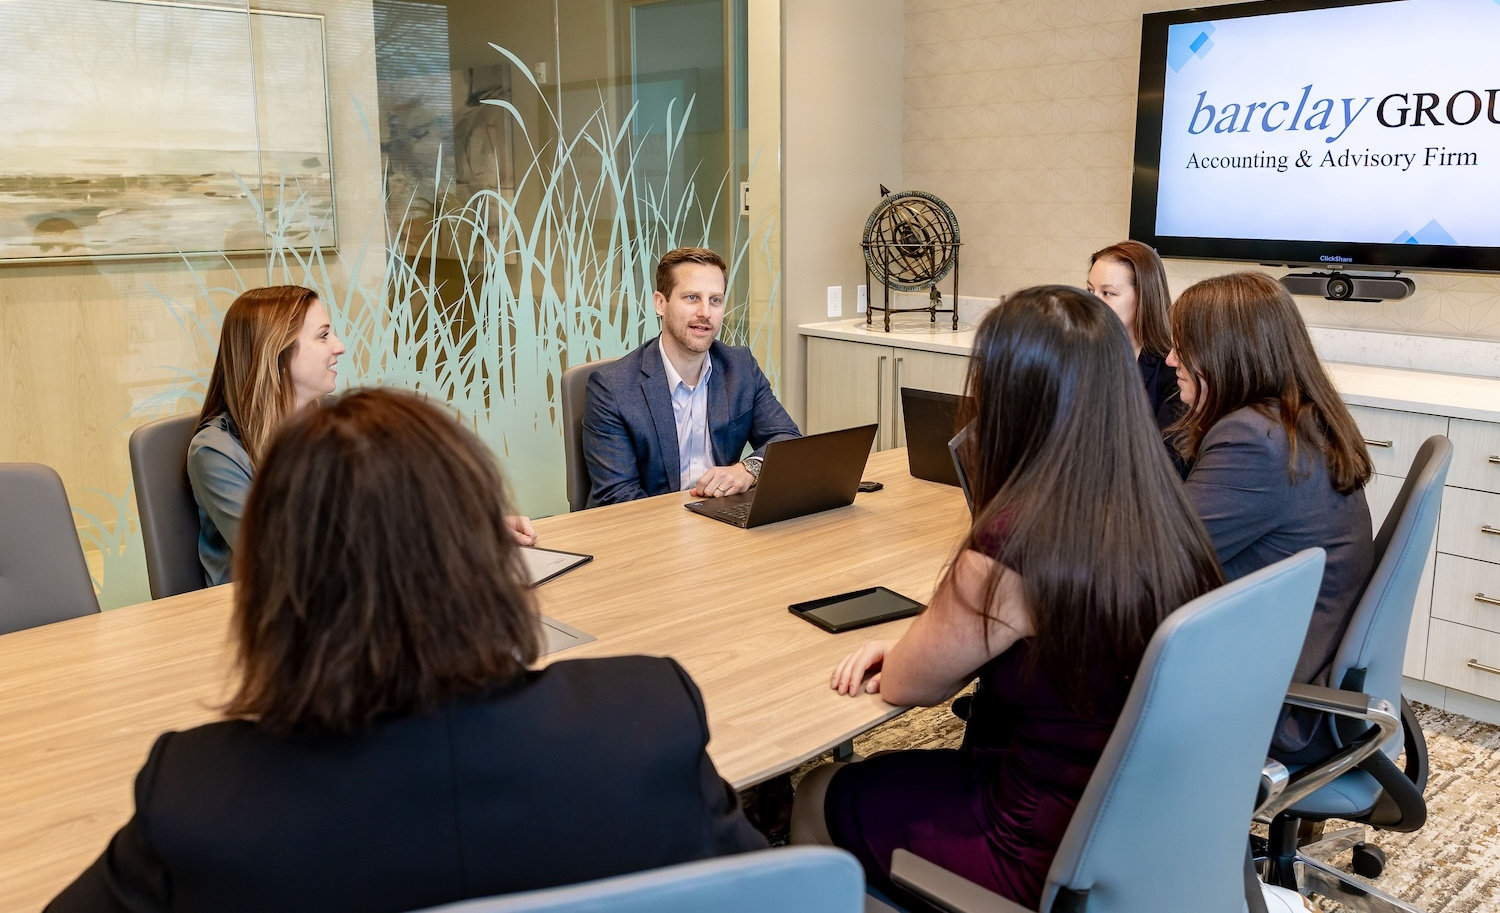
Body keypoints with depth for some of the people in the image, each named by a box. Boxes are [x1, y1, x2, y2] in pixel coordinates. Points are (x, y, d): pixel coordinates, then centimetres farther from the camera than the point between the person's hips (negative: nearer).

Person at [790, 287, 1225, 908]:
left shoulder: (1014, 548, -31)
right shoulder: (1161, 516, -8)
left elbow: (906, 685, -12)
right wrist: (917, 643, 4)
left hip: (1055, 861, -7)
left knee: (818, 798, 17)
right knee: (884, 774, 27)